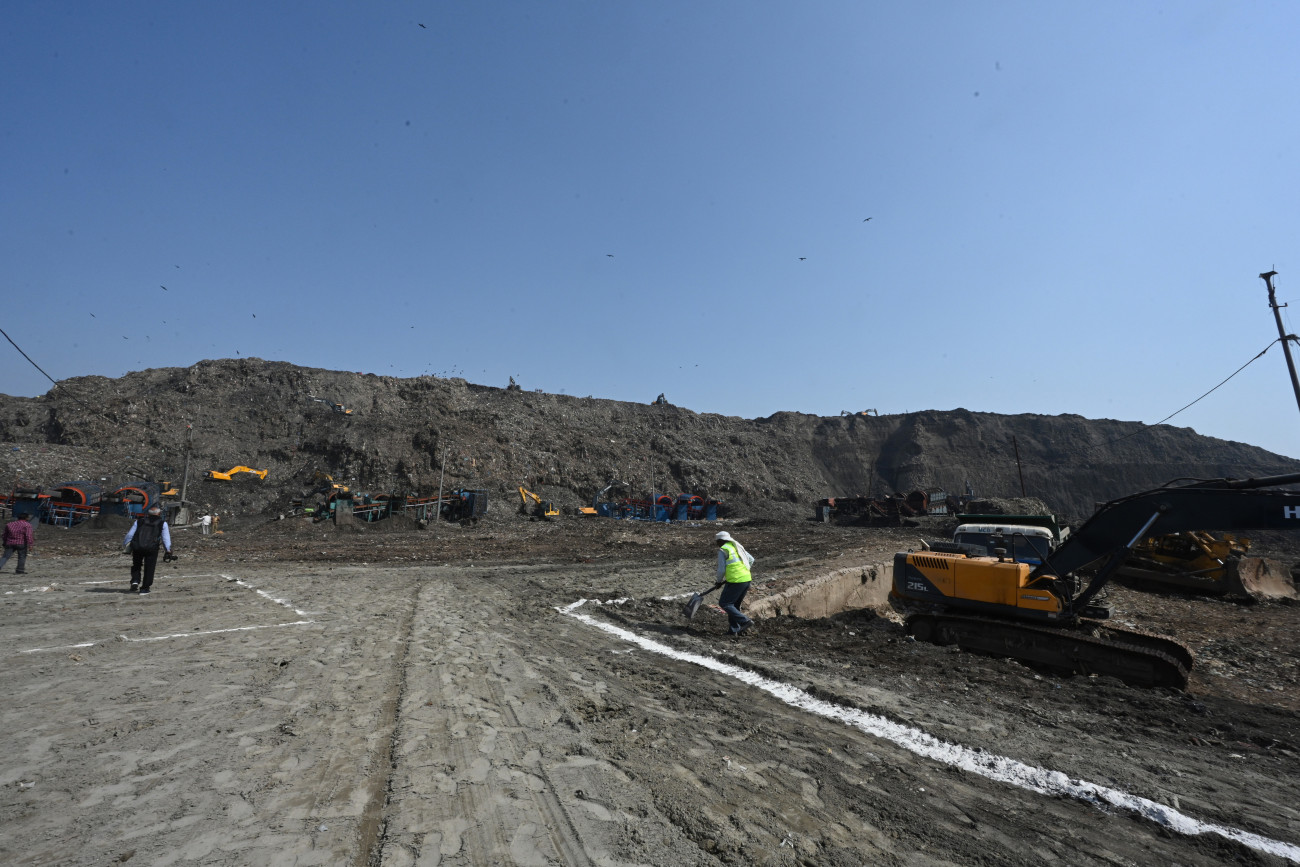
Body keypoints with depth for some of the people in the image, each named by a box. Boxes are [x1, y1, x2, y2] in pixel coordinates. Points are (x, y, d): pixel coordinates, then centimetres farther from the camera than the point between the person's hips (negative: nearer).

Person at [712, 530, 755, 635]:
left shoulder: (722, 550, -6)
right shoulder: (737, 547, 18)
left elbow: (721, 570, -8)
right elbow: (751, 559, 24)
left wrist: (719, 582, 9)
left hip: (736, 581, -9)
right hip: (747, 579, 9)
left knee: (724, 603, 0)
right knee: (734, 605, 17)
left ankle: (745, 621, -7)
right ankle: (733, 630, 17)